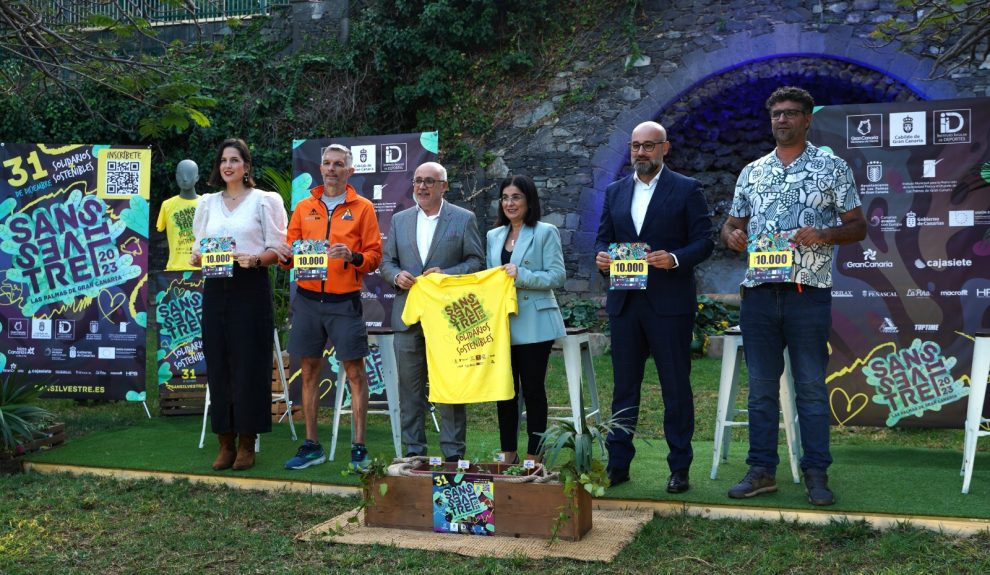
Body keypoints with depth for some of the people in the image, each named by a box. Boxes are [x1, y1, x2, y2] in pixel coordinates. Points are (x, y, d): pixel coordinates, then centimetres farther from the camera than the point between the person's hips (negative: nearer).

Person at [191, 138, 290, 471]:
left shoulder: (264, 201, 3)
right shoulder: (207, 203, 16)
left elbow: (276, 249, -2)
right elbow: (198, 247, 16)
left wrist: (255, 259, -20)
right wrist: (197, 257, -6)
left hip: (251, 288, -4)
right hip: (216, 289, 4)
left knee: (249, 365, -3)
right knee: (218, 364, 2)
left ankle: (247, 443, 5)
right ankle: (225, 443, 10)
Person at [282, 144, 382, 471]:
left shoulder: (363, 208, 3)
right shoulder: (304, 207, 12)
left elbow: (374, 256, 0)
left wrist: (353, 256, -20)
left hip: (345, 301, -3)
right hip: (307, 299, 3)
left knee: (354, 371, -2)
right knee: (309, 371, 7)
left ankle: (359, 447, 7)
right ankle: (311, 446, 17)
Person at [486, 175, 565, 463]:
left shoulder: (546, 232, -2)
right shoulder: (494, 236, 15)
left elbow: (557, 277, -9)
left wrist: (521, 275, -19)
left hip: (533, 324, -5)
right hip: (501, 324, 5)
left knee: (533, 389, 1)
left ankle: (534, 457, 9)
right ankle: (508, 455, 19)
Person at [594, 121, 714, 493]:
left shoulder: (687, 189, 1)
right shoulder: (615, 192, 14)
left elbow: (704, 241, -3)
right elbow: (603, 237, 16)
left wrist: (674, 259, -21)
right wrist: (601, 256, -7)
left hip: (670, 304, -4)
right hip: (624, 303, 4)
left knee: (676, 388, 3)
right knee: (624, 386, 9)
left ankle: (680, 468, 11)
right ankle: (618, 463, 17)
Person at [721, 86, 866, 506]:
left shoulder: (832, 168, 4)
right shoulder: (752, 172, 14)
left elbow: (858, 227, 3)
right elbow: (733, 223, 18)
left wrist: (823, 235, -16)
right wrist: (731, 235, -6)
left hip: (808, 293, -3)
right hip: (759, 293, 3)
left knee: (811, 387, 2)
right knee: (761, 386, 7)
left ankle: (816, 473, 11)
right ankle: (762, 470, 15)